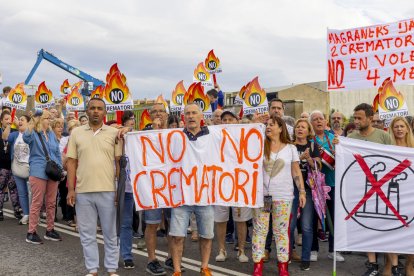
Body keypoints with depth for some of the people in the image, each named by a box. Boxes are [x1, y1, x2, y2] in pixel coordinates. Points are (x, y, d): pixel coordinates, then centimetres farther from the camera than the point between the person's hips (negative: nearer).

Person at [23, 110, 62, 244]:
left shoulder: (52, 134, 12)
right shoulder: (34, 133, -4)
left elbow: (58, 153, 17)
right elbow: (26, 138, -29)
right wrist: (31, 125, -44)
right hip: (38, 173, -6)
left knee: (51, 203, 11)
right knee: (37, 203, -2)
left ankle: (50, 230, 22)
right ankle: (31, 232, 7)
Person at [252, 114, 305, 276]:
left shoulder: (290, 148, 4)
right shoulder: (260, 146, 6)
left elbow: (296, 172, 6)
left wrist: (302, 191, 0)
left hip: (283, 196, -1)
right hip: (261, 194, 1)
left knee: (281, 231, 5)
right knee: (259, 230, 4)